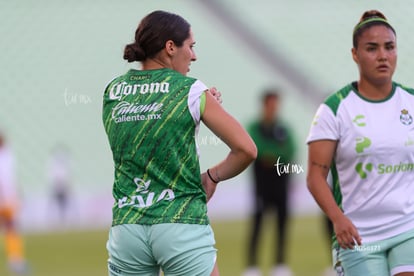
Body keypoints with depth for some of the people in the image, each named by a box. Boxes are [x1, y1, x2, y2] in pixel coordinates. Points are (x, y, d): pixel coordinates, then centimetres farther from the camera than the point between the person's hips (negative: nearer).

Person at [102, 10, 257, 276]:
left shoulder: (112, 92, 9)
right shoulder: (191, 90, -2)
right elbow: (246, 149, -5)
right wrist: (212, 176, 11)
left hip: (126, 226, 4)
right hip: (182, 222, -4)